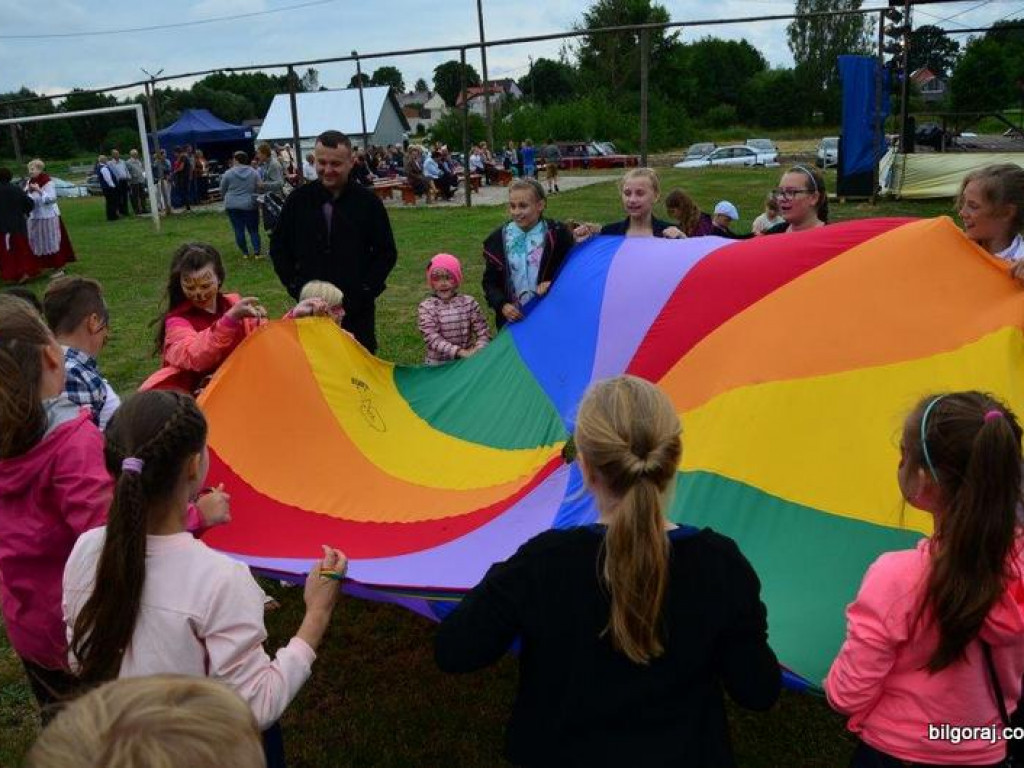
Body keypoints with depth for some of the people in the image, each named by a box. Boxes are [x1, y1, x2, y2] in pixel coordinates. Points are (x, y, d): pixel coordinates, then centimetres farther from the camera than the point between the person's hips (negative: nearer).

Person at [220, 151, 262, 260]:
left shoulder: (228, 173, -4)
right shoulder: (254, 173, 0)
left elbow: (222, 191, 5)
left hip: (233, 206, -1)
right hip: (250, 205, 1)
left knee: (239, 230, 6)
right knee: (253, 229, 8)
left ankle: (245, 253, 9)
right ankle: (257, 252, 0)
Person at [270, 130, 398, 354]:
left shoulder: (368, 201, -3)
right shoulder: (299, 200, 2)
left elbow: (386, 252, 2)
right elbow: (278, 247, 11)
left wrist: (367, 288, -7)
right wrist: (294, 285, 2)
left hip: (357, 309, -1)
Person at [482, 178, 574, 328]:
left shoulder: (558, 234, -5)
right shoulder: (497, 239, 0)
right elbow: (489, 281, 5)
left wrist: (553, 284, -17)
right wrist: (502, 305, -12)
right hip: (512, 319, 2)